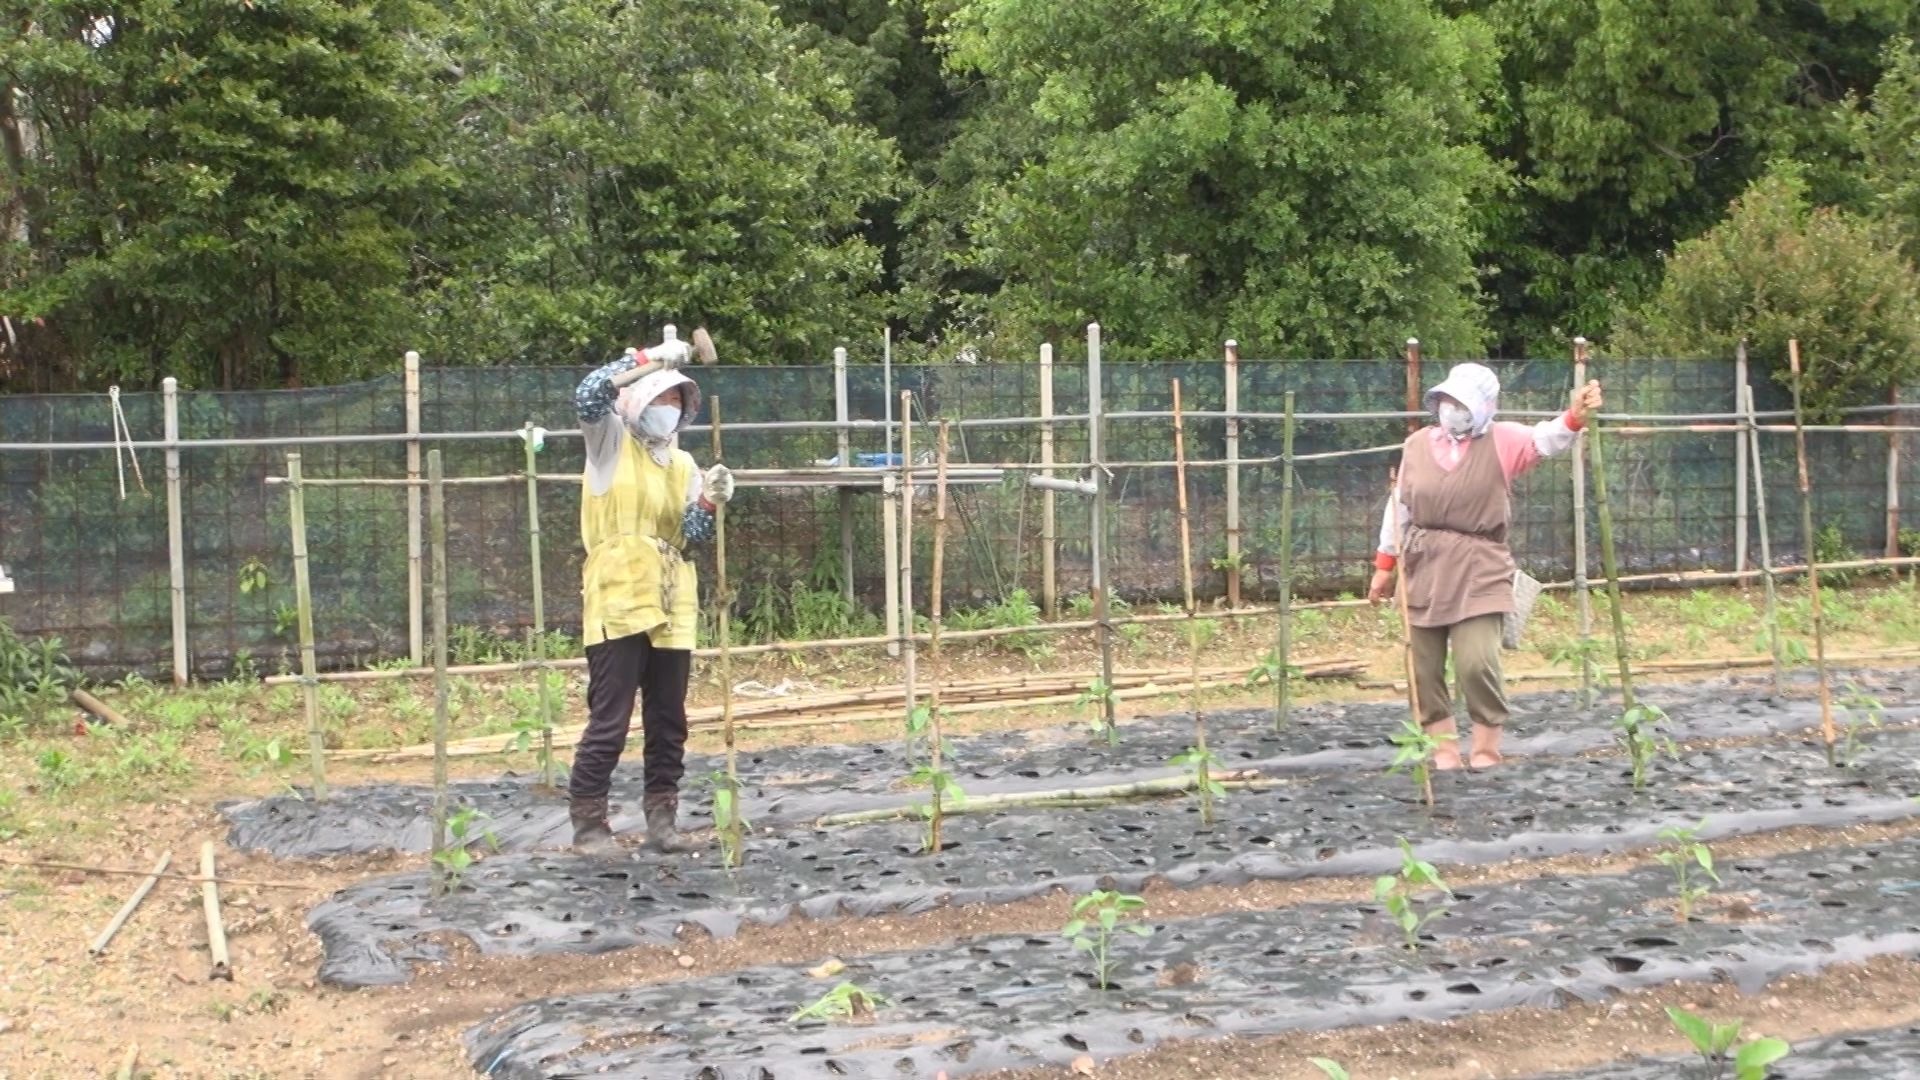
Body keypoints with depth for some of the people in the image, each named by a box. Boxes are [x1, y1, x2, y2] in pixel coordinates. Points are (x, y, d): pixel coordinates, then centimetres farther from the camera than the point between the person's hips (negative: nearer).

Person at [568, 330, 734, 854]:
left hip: (671, 609, 6)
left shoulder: (682, 464, 15)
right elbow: (588, 396, -18)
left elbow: (693, 537, 8)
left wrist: (709, 502, -11)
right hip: (617, 604, -5)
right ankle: (588, 823, 3)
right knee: (609, 720, -5)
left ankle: (661, 817, 18)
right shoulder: (610, 442, 2)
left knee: (668, 720, 9)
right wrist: (650, 360, -21)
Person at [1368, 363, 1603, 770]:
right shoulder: (1417, 445, 5)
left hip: (1478, 571, -4)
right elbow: (1400, 505, 11)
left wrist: (1573, 417, -43)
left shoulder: (1500, 442, -4)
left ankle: (1487, 748, 7)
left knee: (1476, 662, -13)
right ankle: (1445, 748, 18)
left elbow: (1544, 439, -22)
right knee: (1424, 667, 5)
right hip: (1423, 569, 4)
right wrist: (1385, 563, 12)